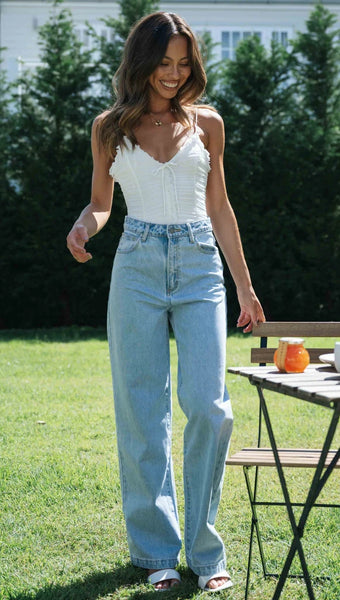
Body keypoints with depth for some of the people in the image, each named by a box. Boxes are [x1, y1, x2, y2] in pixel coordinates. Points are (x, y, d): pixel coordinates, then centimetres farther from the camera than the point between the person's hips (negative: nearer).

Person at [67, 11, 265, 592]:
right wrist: (82, 227, -10)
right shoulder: (110, 127, 8)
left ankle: (204, 550, 3)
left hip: (200, 267, 0)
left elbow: (219, 208, 13)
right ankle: (157, 551, 12)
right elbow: (101, 203, 14)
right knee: (143, 413, 1)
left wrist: (245, 286, 13)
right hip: (138, 267, 0)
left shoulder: (207, 123, 10)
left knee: (207, 407, -10)